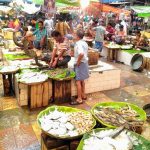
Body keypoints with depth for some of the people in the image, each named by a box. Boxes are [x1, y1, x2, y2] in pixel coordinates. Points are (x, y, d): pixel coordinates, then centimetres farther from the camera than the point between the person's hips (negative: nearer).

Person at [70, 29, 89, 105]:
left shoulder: (78, 44, -20)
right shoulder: (84, 43, 8)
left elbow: (81, 54, -36)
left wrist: (78, 62, -23)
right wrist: (74, 54, 17)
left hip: (80, 64, -9)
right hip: (85, 62, 9)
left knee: (78, 81, -3)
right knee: (82, 80, 19)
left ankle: (79, 99, 3)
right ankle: (83, 95, 30)